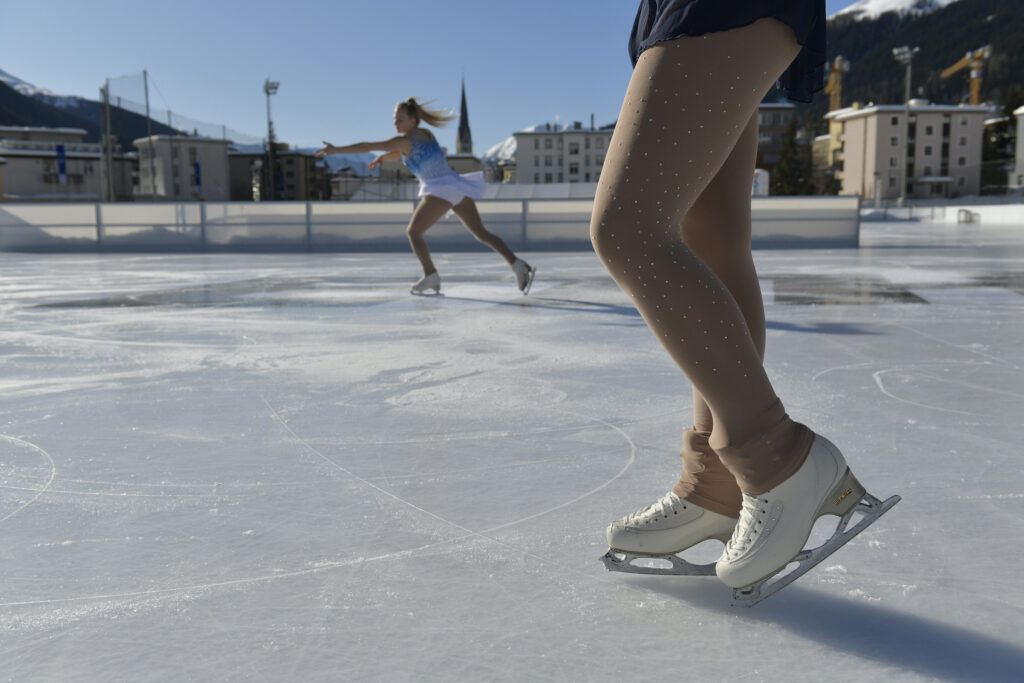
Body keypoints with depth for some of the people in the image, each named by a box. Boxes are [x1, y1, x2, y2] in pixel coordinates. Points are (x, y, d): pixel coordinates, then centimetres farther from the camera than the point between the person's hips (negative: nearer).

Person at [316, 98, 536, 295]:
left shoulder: (405, 140, -5)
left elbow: (367, 146, -3)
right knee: (481, 233, 5)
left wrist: (335, 150, 3)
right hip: (457, 187, 8)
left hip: (441, 191, -8)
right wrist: (382, 158, 24)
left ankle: (430, 274, -15)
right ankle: (517, 263, -8)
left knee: (413, 232, 0)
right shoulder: (425, 134, 19)